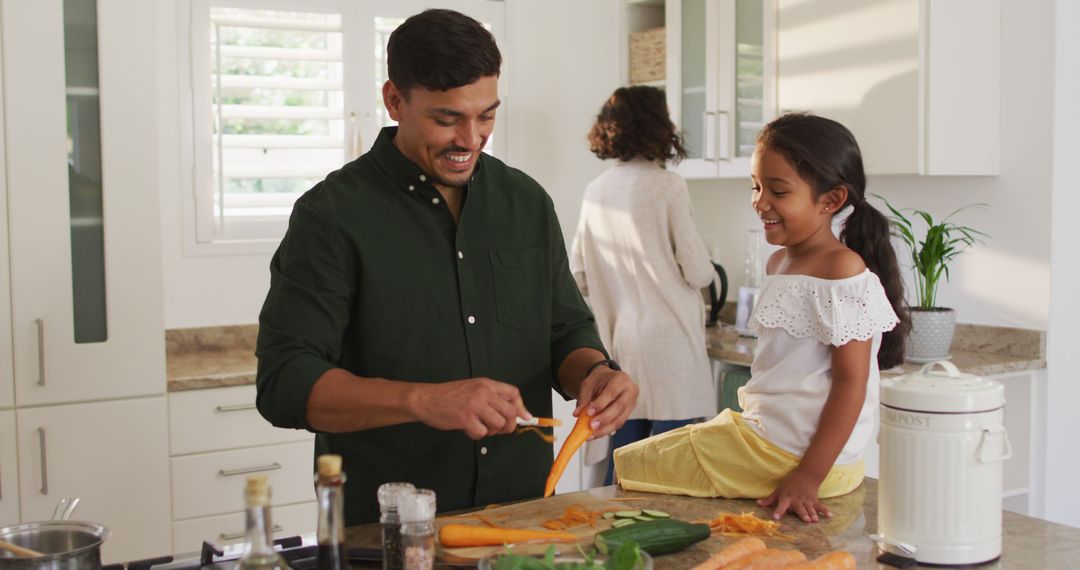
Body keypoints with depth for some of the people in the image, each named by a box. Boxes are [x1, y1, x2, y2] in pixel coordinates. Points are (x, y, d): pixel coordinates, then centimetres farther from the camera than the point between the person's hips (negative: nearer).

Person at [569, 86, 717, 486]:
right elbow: (698, 273, -9)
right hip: (668, 342, -6)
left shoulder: (595, 191, 7)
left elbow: (578, 275, 11)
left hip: (619, 341, 6)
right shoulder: (667, 186, -9)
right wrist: (706, 270, 14)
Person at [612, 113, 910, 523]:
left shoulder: (844, 272, -19)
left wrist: (807, 477, -24)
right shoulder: (780, 262, 9)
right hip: (763, 428, 10)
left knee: (628, 466, -6)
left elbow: (851, 383, -21)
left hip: (792, 454, -10)